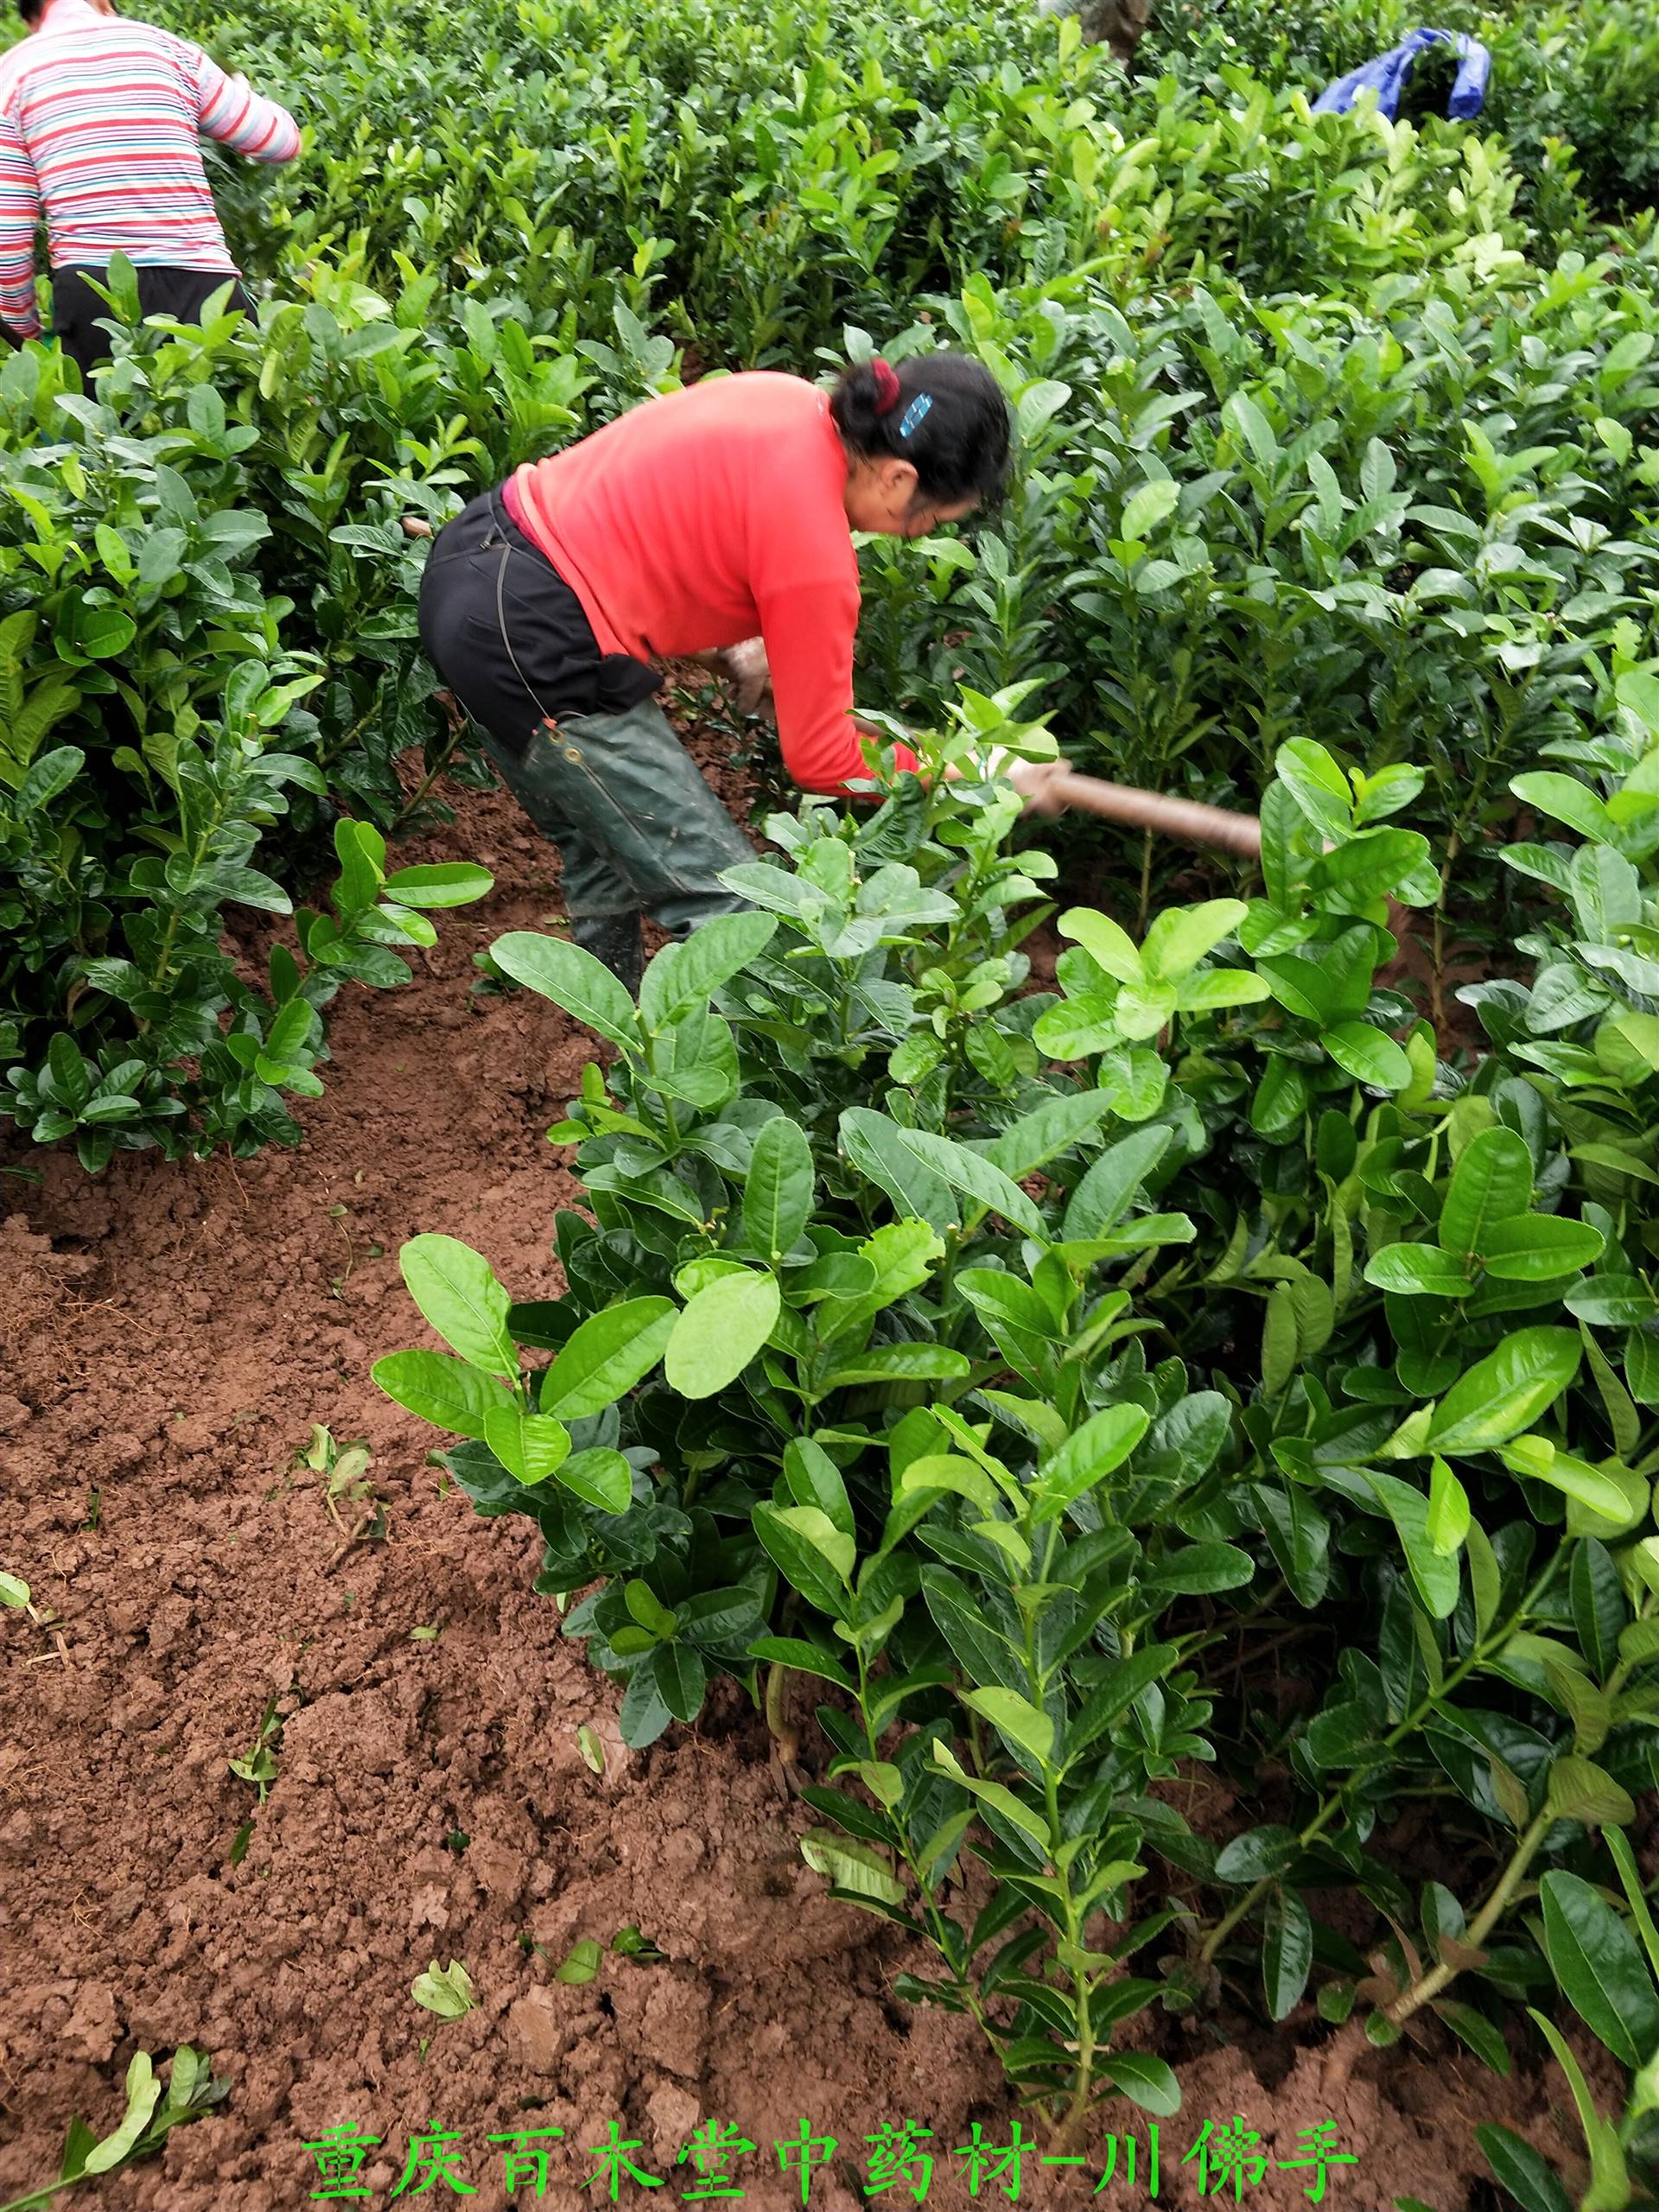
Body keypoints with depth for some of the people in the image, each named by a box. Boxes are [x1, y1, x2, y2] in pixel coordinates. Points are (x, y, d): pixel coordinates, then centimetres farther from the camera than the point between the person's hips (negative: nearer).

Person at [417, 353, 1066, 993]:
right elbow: (821, 759, -9)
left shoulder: (789, 400, 3)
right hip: (537, 649, -10)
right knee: (728, 905, -1)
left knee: (605, 856, 26)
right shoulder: (814, 553, -19)